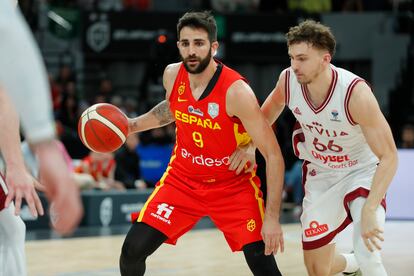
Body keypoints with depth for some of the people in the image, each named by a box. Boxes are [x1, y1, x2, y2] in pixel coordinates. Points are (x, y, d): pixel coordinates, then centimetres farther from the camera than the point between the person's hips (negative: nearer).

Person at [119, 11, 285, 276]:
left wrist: (272, 217, -28)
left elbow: (273, 155, -24)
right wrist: (132, 125, 6)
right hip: (182, 179, 4)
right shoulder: (172, 75, -9)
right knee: (132, 250, -8)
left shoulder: (236, 91, -26)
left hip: (232, 185, -4)